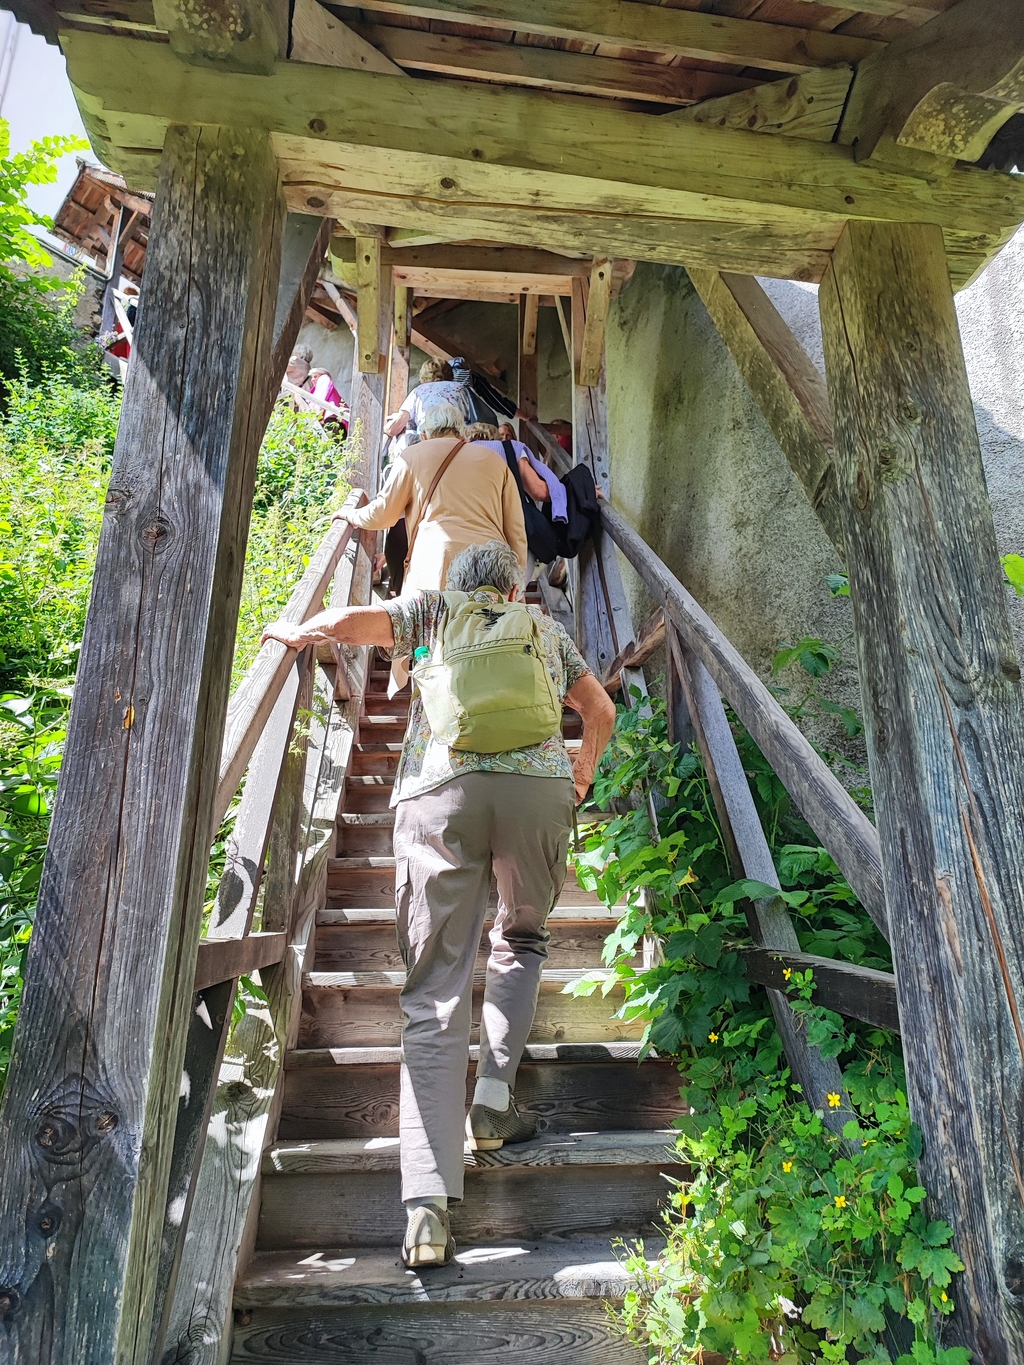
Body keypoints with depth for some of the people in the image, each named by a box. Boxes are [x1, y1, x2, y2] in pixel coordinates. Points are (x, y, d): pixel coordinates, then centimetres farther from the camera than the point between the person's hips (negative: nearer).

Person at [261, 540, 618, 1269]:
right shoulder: (546, 626, 31)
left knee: (435, 999, 1)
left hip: (440, 793, -1)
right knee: (522, 938, 28)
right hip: (538, 784, 2)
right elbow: (602, 711, 35)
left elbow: (347, 622, 8)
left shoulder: (434, 608, 25)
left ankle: (429, 1206, -6)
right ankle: (495, 1095, 15)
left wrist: (293, 632, 26)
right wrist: (582, 774, 52)